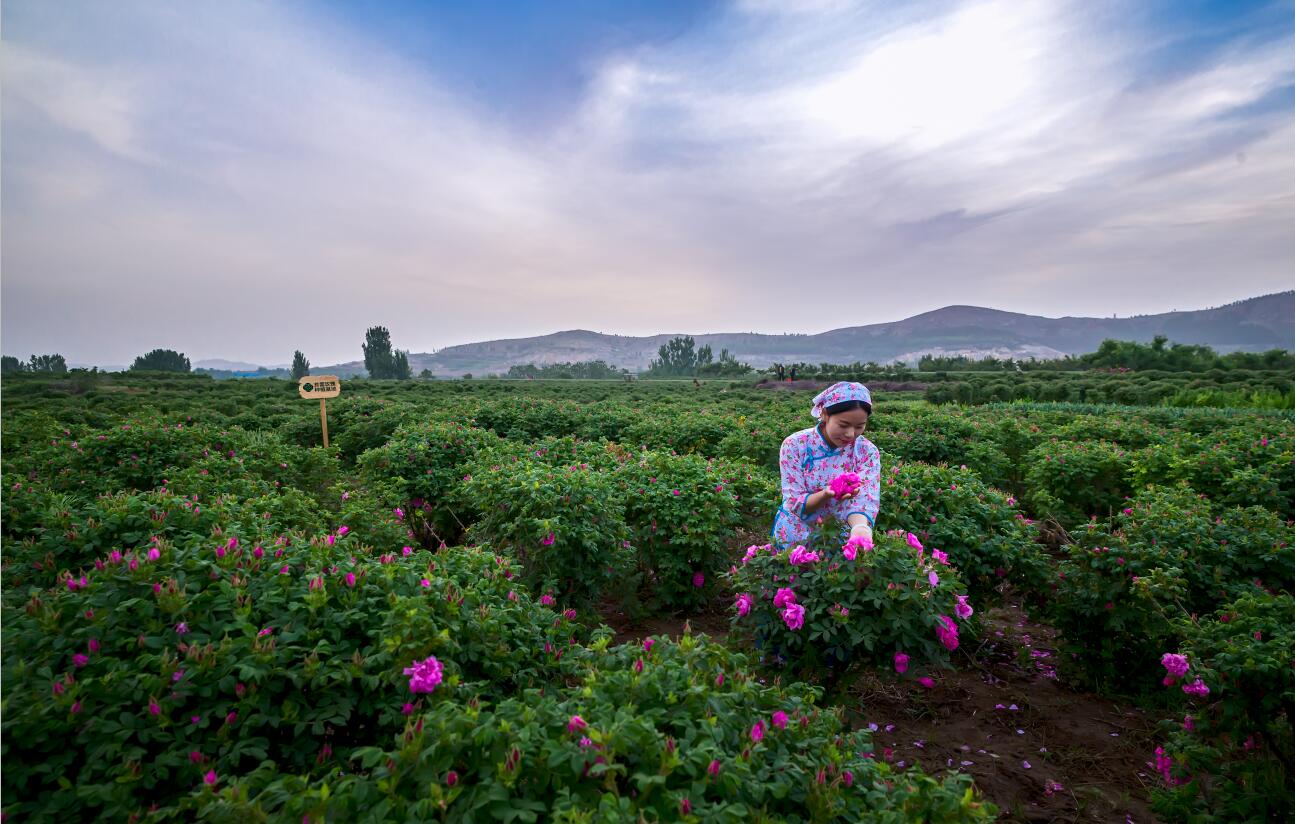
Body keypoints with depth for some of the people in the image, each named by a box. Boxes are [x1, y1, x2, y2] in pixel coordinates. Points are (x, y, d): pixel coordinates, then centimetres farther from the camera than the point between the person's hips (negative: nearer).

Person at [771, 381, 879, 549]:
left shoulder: (867, 452, -6)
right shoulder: (795, 445, -12)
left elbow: (864, 499, -18)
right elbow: (795, 503, -13)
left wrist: (860, 527, -38)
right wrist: (826, 494, -31)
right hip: (795, 537, -3)